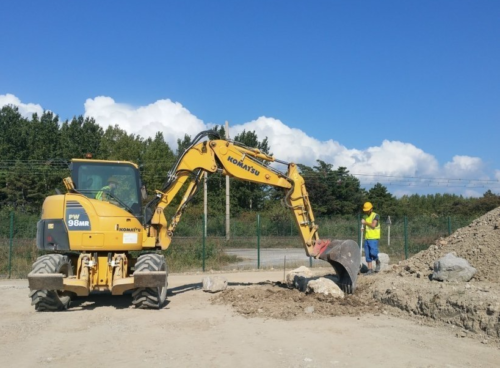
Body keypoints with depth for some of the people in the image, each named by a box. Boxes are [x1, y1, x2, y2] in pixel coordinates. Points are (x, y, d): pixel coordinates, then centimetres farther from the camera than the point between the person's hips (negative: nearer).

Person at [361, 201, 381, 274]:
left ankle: (377, 262, 14)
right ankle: (370, 269, 8)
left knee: (373, 253, -15)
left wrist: (365, 222, -12)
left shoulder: (376, 216, -5)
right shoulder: (365, 216, 15)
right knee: (367, 255, 3)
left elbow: (373, 225, -18)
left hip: (374, 238, -6)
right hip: (367, 238, 6)